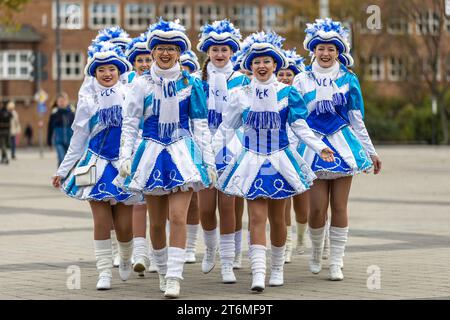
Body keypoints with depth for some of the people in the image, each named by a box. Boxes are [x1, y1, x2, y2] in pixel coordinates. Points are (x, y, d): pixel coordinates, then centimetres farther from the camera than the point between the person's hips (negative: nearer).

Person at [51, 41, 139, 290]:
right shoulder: (88, 103, 6)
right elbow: (78, 141, 12)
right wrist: (63, 171, 13)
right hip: (97, 165, 1)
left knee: (124, 225, -2)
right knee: (101, 221, -6)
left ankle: (125, 259, 29)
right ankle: (104, 272, 2)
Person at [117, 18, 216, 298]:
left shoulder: (190, 84, 3)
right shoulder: (142, 84, 2)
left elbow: (201, 125, 6)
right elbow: (130, 124, 4)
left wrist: (209, 161, 3)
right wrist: (126, 157, -5)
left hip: (183, 153, -1)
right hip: (152, 152, 1)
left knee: (178, 217, -13)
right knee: (157, 222, 7)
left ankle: (174, 278, -12)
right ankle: (163, 271, 26)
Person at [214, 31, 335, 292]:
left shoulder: (287, 93, 0)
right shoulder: (241, 95, 2)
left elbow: (300, 126, -1)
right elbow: (227, 128, 8)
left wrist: (320, 147, -13)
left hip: (280, 160, 0)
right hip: (252, 162, 0)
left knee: (277, 218, 8)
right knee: (257, 217, -9)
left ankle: (277, 268, 24)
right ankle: (258, 273, -15)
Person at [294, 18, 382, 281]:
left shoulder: (348, 79, 6)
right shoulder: (303, 80, 5)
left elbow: (357, 121, 10)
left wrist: (371, 152, 10)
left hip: (343, 145, 1)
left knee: (339, 207, -1)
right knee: (317, 208, -6)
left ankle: (336, 263, 7)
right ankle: (316, 254, 20)